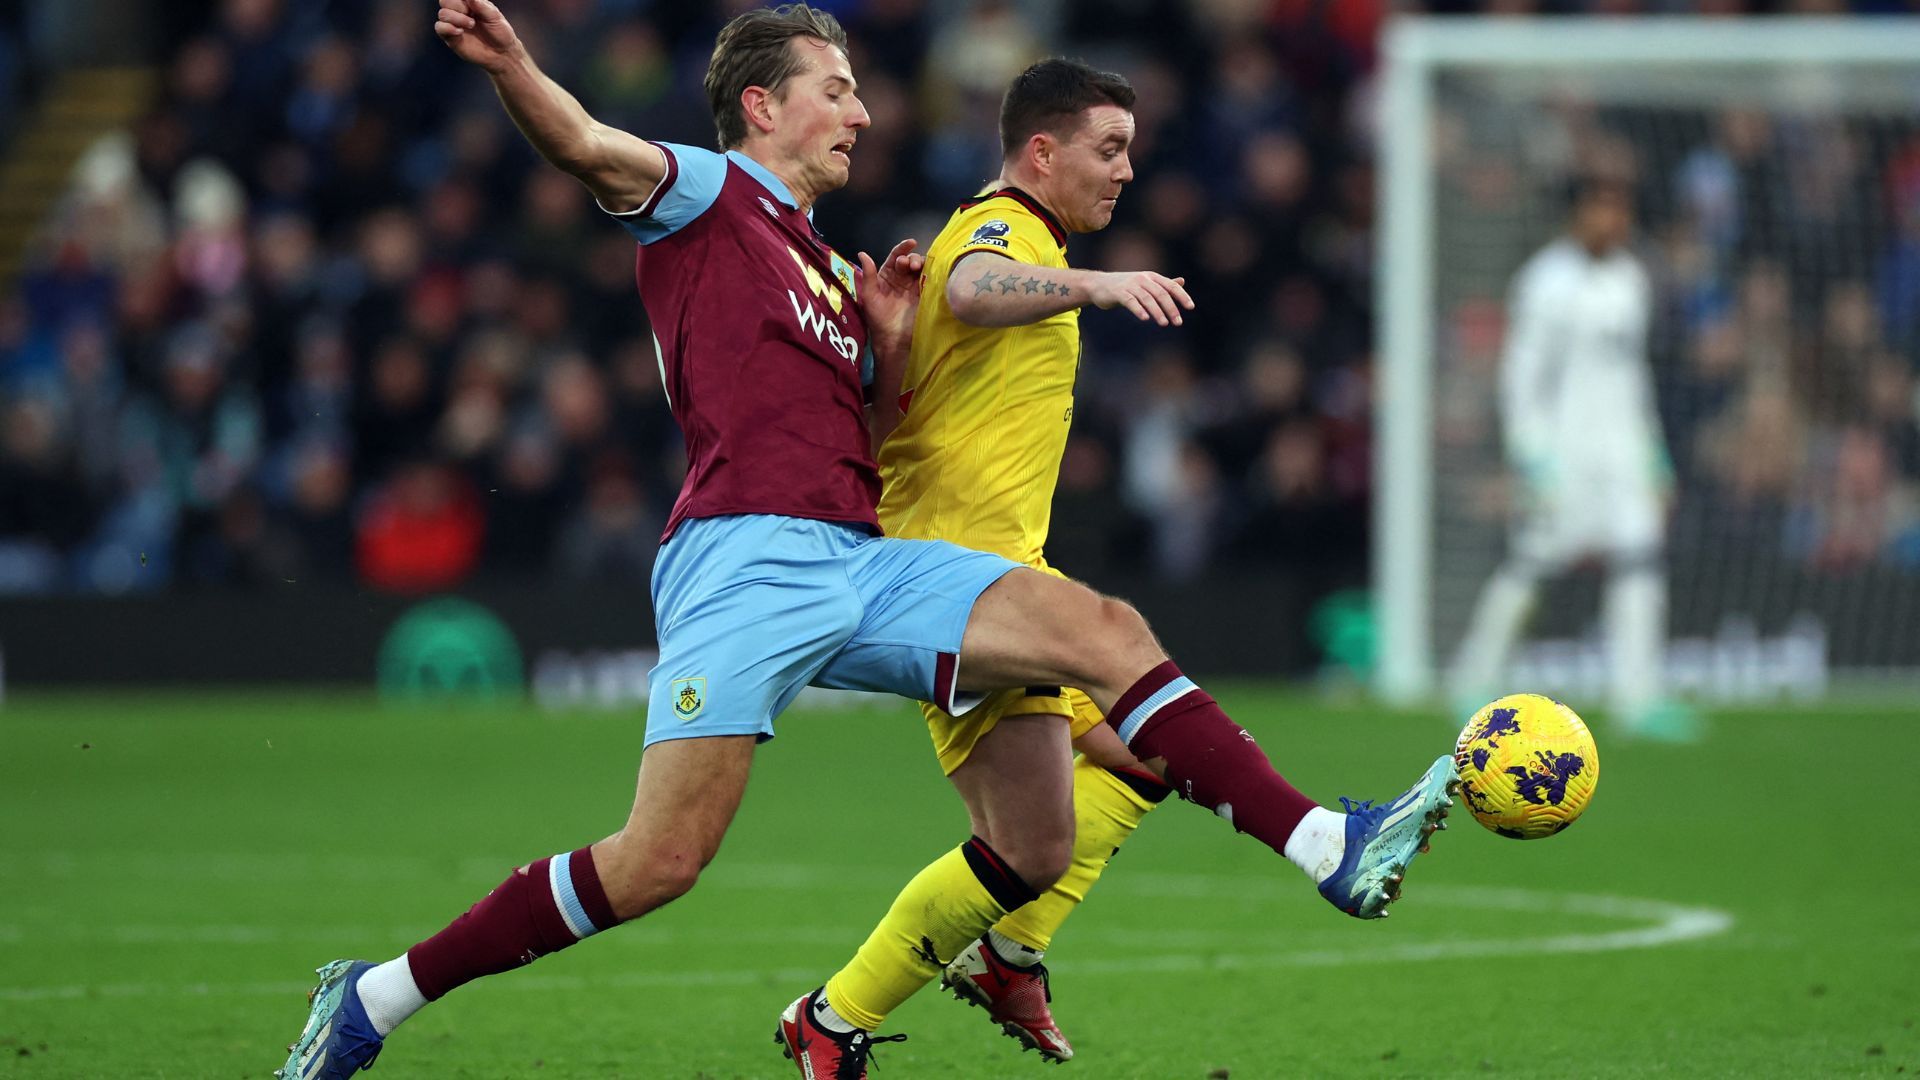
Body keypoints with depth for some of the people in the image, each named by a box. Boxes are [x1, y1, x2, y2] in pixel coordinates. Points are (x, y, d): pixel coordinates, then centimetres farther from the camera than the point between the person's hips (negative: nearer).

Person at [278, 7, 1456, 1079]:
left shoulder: (829, 271, 29)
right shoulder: (705, 194, 8)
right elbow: (587, 146, -13)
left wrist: (891, 341, 15)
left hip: (862, 566, 7)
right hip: (744, 559, -7)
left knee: (1104, 632, -9)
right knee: (657, 864, -15)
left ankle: (1332, 848, -17)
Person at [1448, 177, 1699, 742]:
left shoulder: (1630, 280, 14)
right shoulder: (1548, 281, -10)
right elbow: (1521, 372, -12)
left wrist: (1652, 453, 22)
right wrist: (1532, 458, -18)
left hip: (1621, 444, 7)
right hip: (1562, 446, -6)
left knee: (1640, 557, -6)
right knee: (1533, 559, -4)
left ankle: (1636, 697, -8)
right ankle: (1472, 683, 11)